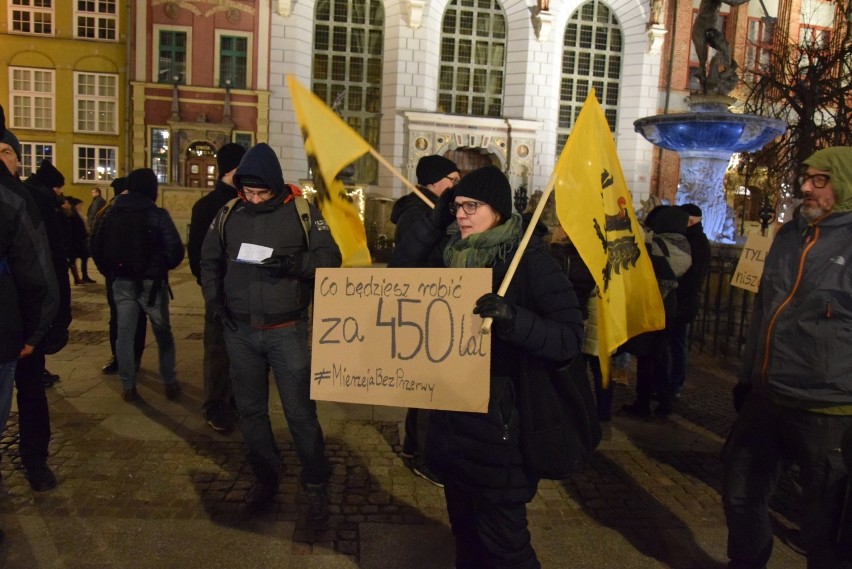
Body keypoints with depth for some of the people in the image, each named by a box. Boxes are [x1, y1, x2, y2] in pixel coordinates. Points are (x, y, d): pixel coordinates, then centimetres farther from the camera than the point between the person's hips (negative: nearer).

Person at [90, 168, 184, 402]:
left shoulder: (111, 213, 3)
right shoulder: (158, 215, -11)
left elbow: (96, 246, 6)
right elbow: (175, 250, -14)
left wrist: (110, 270, 17)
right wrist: (164, 267, 6)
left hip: (121, 282, 3)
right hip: (151, 282, -3)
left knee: (124, 333, 10)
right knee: (163, 333, 10)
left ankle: (127, 386, 13)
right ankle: (170, 383, 13)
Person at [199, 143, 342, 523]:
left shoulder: (302, 212, -5)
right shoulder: (229, 215, 4)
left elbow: (330, 257, -7)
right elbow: (209, 261, 15)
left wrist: (295, 263, -24)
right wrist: (213, 299, 2)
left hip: (286, 331, -3)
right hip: (239, 332, 4)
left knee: (300, 411, 0)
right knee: (250, 409, 14)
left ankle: (316, 485, 17)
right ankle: (265, 477, 32)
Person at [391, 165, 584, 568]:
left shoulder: (531, 260, -14)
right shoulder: (455, 255, 6)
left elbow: (569, 339, -20)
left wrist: (511, 317, -37)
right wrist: (437, 217, -3)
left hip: (500, 418, -6)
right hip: (451, 415, 7)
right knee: (464, 530, 22)